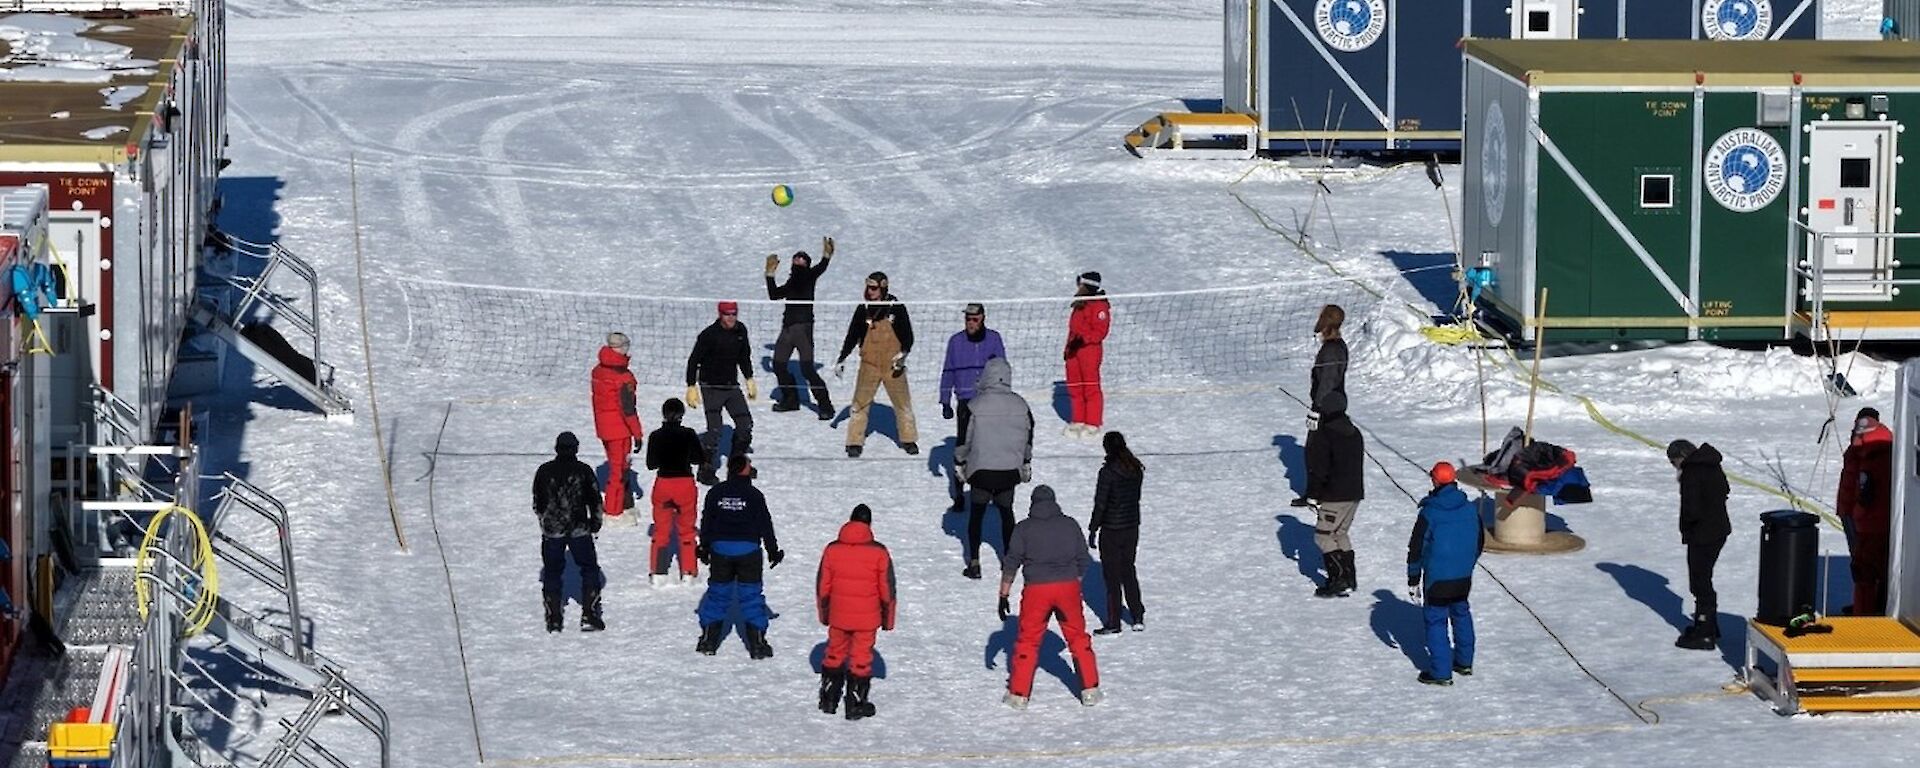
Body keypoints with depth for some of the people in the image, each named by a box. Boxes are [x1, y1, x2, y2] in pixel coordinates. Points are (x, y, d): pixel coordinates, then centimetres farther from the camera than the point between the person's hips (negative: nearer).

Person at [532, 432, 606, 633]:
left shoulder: (544, 472, -1)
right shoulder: (583, 470, -6)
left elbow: (537, 504, 7)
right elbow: (595, 500, 0)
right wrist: (596, 522, 17)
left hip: (552, 531, 1)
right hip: (580, 530, -1)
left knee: (552, 573, 11)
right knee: (589, 569, 10)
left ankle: (553, 619, 7)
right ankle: (589, 616, 1)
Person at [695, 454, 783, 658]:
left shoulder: (715, 493, 0)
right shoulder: (754, 495, -7)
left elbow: (706, 522, 7)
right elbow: (765, 525, -3)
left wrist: (704, 547, 20)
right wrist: (773, 550, 8)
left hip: (720, 550, 2)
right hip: (748, 550, -2)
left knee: (717, 593, 11)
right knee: (751, 595, 3)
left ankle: (708, 640, 12)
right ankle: (757, 643, 2)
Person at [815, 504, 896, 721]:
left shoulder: (832, 550, -4)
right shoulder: (879, 552, -10)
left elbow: (822, 586, 4)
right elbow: (887, 589, -4)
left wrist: (824, 613, 17)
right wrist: (888, 619, 7)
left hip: (838, 615, 2)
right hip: (866, 618, -2)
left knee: (834, 654, 18)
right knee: (861, 659, 7)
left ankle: (828, 699, 25)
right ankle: (856, 704, 12)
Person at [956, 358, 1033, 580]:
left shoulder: (976, 405, -13)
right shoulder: (1020, 405, -3)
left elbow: (965, 437, -7)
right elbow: (1029, 436, 9)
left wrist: (960, 462, 8)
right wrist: (1026, 462, 22)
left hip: (981, 470, -2)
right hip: (1010, 470, 3)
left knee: (976, 514, 9)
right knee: (1006, 512, 18)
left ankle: (974, 563, 4)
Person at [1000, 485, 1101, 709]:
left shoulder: (1024, 529, 2)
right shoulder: (1070, 525, 8)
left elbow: (1010, 563, -1)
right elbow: (1083, 561, 13)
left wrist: (1003, 596, 3)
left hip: (1037, 590, -2)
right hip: (1068, 587, 2)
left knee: (1028, 641, 8)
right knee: (1078, 637, 15)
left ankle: (1018, 694, 8)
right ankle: (1090, 690, 17)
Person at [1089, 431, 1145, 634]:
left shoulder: (1108, 472, -20)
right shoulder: (1136, 469, 0)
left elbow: (1100, 504, -17)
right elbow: (1136, 497, 9)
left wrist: (1093, 530, -8)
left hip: (1111, 530, -6)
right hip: (1132, 527, 6)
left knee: (1112, 576, 4)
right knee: (1128, 572, 20)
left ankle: (1113, 622, 9)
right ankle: (1138, 617, 22)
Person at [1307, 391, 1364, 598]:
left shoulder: (1323, 437, -15)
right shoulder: (1355, 434, 11)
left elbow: (1318, 470, -16)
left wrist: (1312, 496, -8)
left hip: (1335, 496, -8)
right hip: (1355, 493, 8)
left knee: (1324, 535, -2)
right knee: (1340, 533, 21)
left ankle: (1338, 581, -10)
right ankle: (1349, 578, 22)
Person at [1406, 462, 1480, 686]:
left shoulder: (1429, 514, -16)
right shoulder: (1470, 509, -1)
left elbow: (1416, 548, -12)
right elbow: (1480, 541, 12)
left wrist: (1413, 580, -3)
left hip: (1437, 578, -5)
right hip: (1463, 577, 5)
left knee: (1436, 620, 1)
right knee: (1461, 613, 23)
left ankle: (1441, 672, 0)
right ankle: (1464, 661, 34)